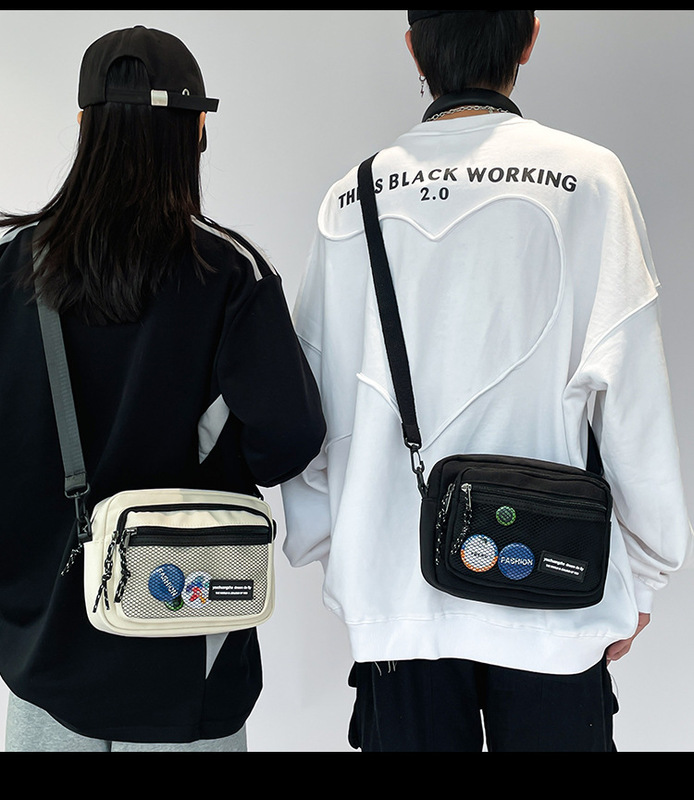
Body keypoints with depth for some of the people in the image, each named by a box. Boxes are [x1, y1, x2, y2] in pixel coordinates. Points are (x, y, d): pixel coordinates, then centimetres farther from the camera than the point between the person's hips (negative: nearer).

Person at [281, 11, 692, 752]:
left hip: (394, 594, 2)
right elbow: (630, 397, -6)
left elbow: (316, 408, 5)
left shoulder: (352, 199, 1)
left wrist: (320, 548, 18)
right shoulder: (586, 178, -7)